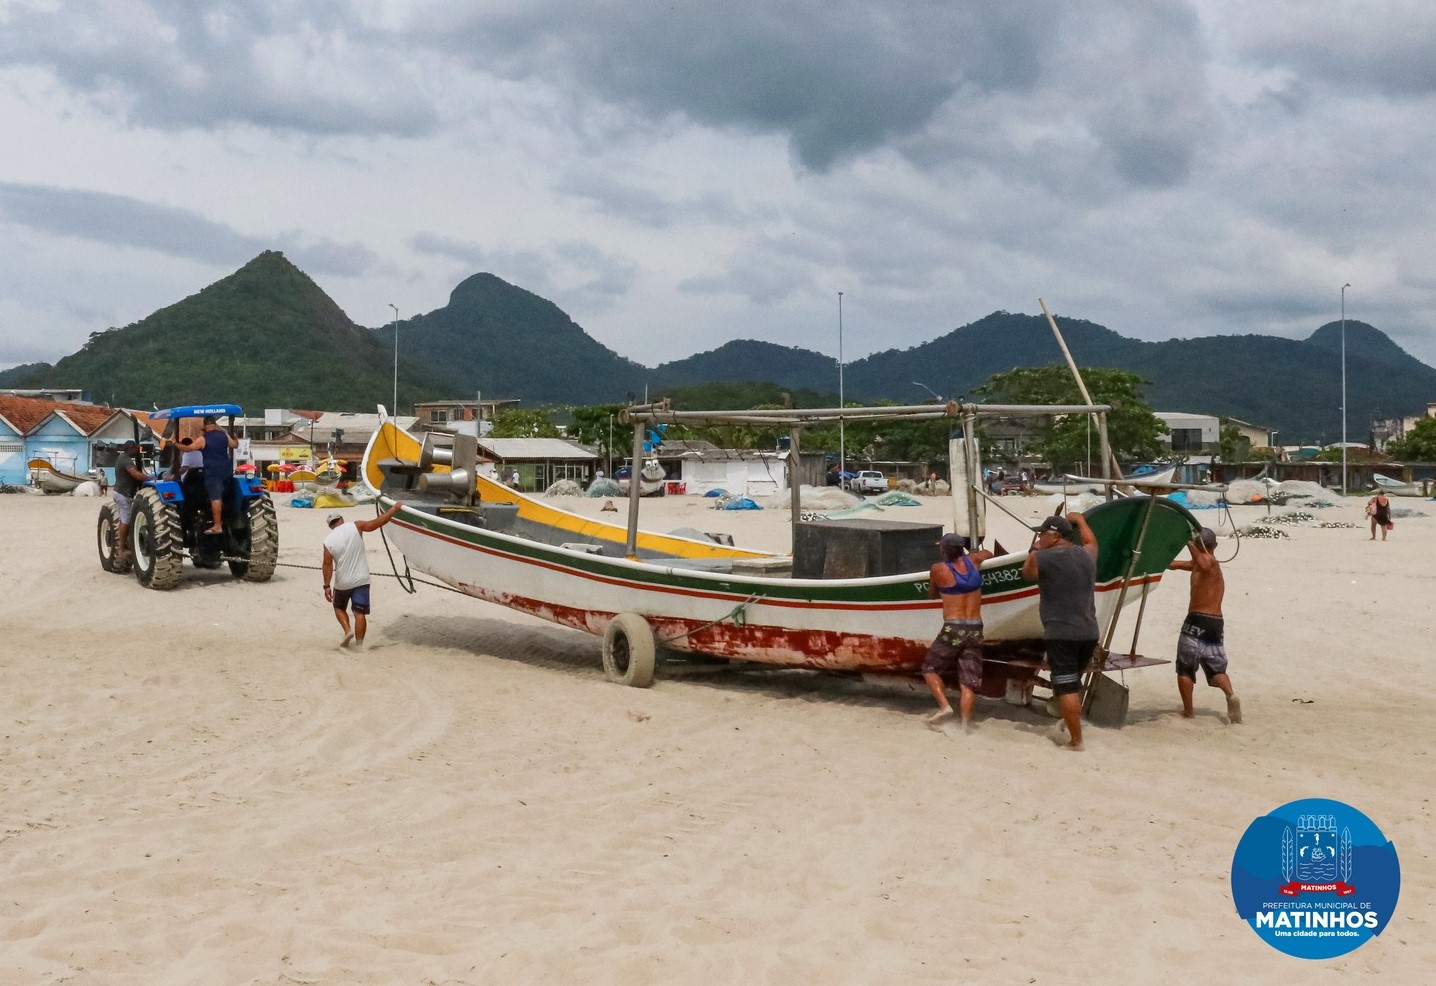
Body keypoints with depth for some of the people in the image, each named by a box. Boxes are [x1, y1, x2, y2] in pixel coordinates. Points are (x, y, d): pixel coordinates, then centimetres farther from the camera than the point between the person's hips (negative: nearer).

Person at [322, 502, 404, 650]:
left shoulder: (328, 540, -5)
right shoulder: (355, 527, -7)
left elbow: (328, 564, -7)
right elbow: (376, 523, -11)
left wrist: (327, 586, -2)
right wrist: (394, 508, -3)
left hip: (342, 583, 1)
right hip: (361, 580, 0)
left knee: (339, 607, 24)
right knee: (360, 613, 2)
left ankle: (348, 630, 4)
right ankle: (358, 644, -1)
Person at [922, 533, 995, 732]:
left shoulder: (939, 569, -3)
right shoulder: (973, 560, 7)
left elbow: (932, 595, 16)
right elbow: (989, 554, 32)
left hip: (952, 629, -4)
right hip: (976, 630, 4)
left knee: (930, 669, 14)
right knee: (968, 683, 3)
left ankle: (944, 706, -4)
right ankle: (964, 724, -6)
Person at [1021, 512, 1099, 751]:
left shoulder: (1040, 558, -7)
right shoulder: (1086, 555, 9)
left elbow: (1027, 573, 15)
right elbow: (1091, 541, 34)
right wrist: (1080, 521, 48)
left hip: (1061, 633, -6)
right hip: (1089, 633, 6)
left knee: (1066, 687, -2)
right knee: (1074, 683, 22)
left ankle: (1076, 739, -2)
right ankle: (1071, 724, 27)